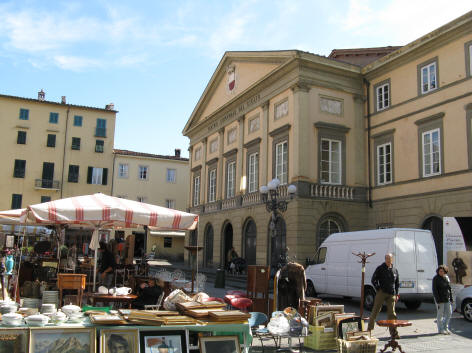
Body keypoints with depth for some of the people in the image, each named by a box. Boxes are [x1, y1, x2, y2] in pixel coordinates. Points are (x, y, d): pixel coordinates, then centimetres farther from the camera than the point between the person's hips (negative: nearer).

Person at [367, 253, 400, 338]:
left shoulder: (395, 270, 13)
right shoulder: (380, 268, 0)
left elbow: (397, 283, 21)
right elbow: (373, 279, -1)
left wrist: (396, 294, 13)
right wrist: (378, 289, -8)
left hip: (391, 294, 4)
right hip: (381, 293, -3)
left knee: (392, 313, 4)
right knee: (375, 310, -2)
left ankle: (393, 332, 9)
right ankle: (369, 328, 6)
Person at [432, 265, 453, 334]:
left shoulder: (447, 278, 9)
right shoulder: (436, 279, -8)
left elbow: (449, 288, 15)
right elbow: (434, 290, -12)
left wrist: (451, 298, 8)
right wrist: (438, 300, -17)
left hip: (447, 299, 6)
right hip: (440, 299, -6)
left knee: (449, 313, 8)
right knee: (440, 314, 0)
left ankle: (445, 327, 22)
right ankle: (440, 329, 11)